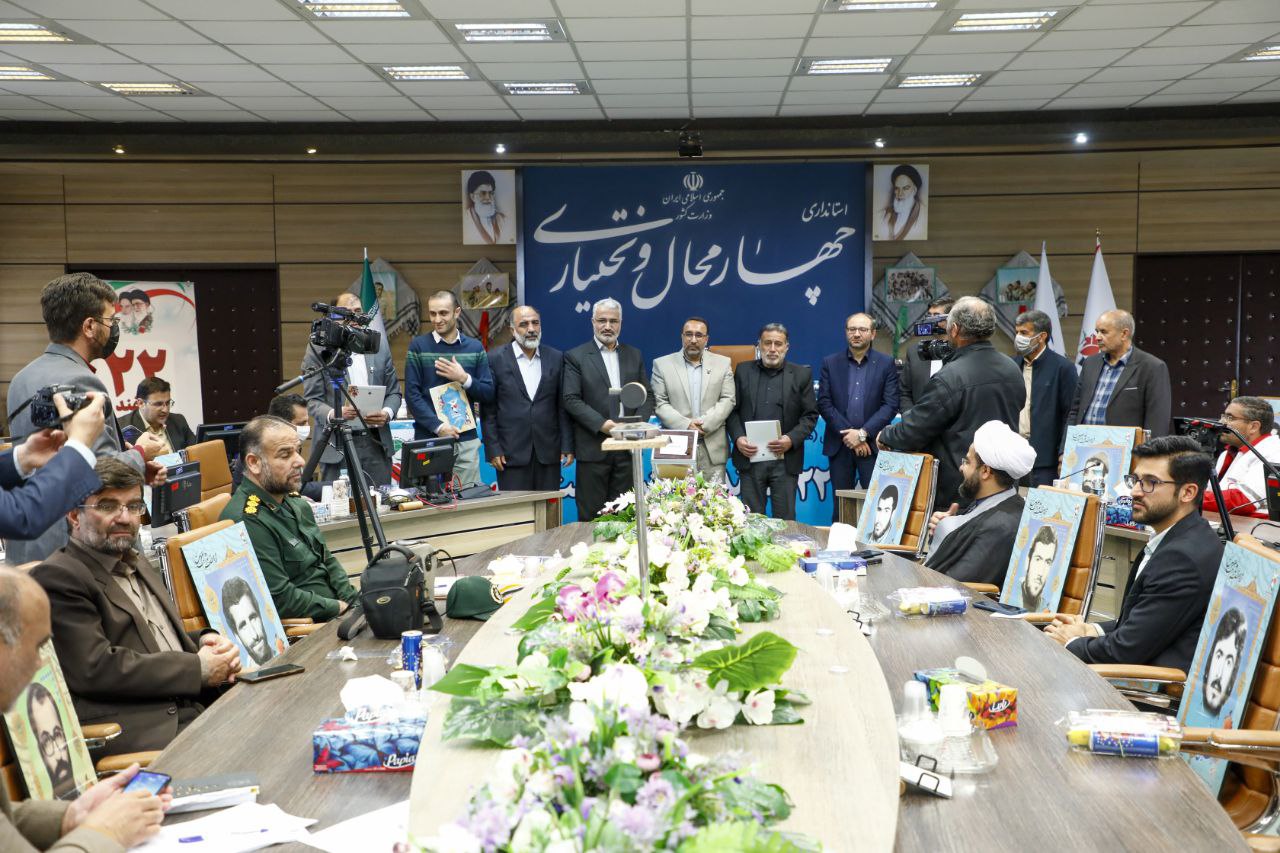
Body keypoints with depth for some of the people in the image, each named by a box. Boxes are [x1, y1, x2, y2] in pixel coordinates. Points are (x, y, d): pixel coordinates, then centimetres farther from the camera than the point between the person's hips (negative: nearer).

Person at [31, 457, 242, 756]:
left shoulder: (137, 565, 23)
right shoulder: (56, 577, -5)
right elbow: (93, 668, -14)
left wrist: (203, 642, 5)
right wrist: (198, 668, -11)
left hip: (196, 707, 9)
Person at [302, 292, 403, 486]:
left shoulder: (379, 349, 11)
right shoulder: (318, 351, 1)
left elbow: (394, 392, 14)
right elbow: (312, 400, -1)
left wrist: (387, 412, -8)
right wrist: (334, 414, -21)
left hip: (376, 443, 3)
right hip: (337, 445, -3)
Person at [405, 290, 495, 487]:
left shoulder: (475, 348, 9)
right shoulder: (418, 346, 2)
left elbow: (488, 394, 7)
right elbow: (412, 394, -4)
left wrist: (464, 379, -10)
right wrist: (438, 425, -15)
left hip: (467, 441, 2)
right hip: (429, 440, -2)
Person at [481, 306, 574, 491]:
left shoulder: (556, 358, 8)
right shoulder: (496, 360, 0)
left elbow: (563, 406, 8)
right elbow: (488, 410, 0)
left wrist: (567, 446, 2)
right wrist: (493, 450, -6)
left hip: (549, 453, 2)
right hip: (511, 453, -2)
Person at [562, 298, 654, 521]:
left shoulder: (634, 355, 15)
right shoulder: (576, 357, 2)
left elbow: (647, 396, 13)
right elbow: (570, 399, -6)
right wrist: (601, 424, -17)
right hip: (593, 447, -3)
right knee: (591, 514, 0)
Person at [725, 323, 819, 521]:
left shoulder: (801, 374, 6)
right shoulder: (743, 371, 10)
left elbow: (810, 415, 3)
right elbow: (733, 410, 8)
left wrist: (792, 439, -11)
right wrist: (737, 438, -8)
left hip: (785, 459, -1)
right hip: (750, 455, 1)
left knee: (785, 519, 2)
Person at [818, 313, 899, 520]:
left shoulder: (886, 364, 4)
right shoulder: (830, 363, 7)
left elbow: (891, 405, -3)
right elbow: (824, 403, 0)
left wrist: (863, 433, -12)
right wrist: (849, 435, -9)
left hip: (872, 445, -1)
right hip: (839, 446, 1)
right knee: (841, 505, 5)